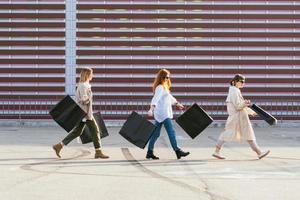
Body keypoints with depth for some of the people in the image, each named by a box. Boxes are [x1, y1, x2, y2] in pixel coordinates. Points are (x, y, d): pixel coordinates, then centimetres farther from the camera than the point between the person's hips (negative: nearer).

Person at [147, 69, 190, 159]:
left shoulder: (164, 87, 18)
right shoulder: (160, 88, -14)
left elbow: (169, 97, 35)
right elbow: (155, 98, -29)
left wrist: (177, 104, 48)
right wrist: (152, 108, -43)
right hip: (163, 114, -10)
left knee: (156, 133, 10)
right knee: (171, 132, -11)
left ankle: (150, 152, 13)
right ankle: (177, 151, -12)